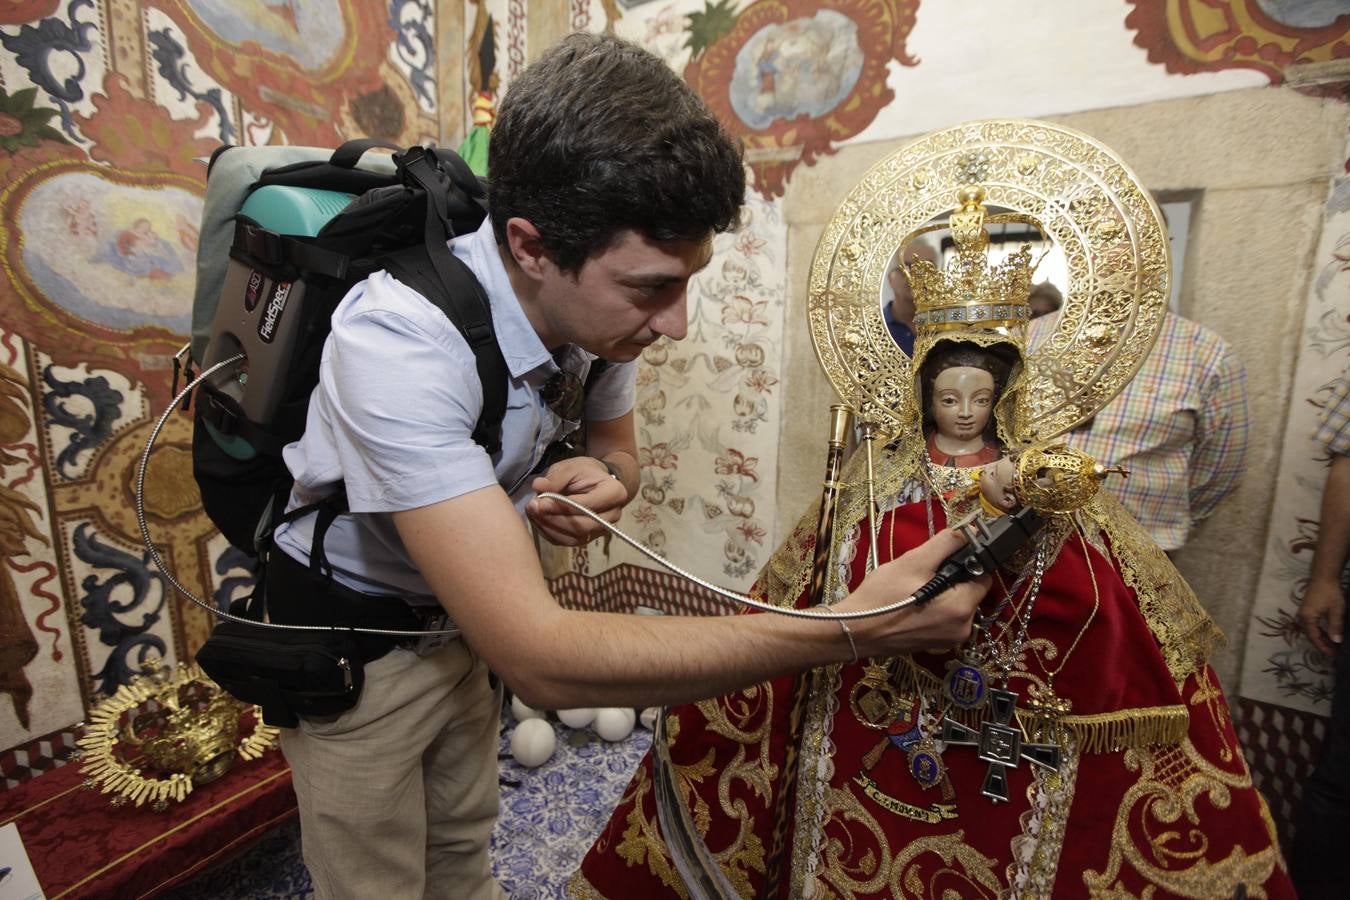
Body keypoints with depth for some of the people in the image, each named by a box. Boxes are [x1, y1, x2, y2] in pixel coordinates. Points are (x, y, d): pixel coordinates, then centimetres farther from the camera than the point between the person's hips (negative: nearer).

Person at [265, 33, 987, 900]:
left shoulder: (597, 304, -17)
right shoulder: (397, 341, -36)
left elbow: (618, 447, 2)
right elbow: (538, 657, -40)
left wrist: (602, 479, -24)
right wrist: (850, 629, -41)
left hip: (467, 616, 4)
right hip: (354, 635, -4)